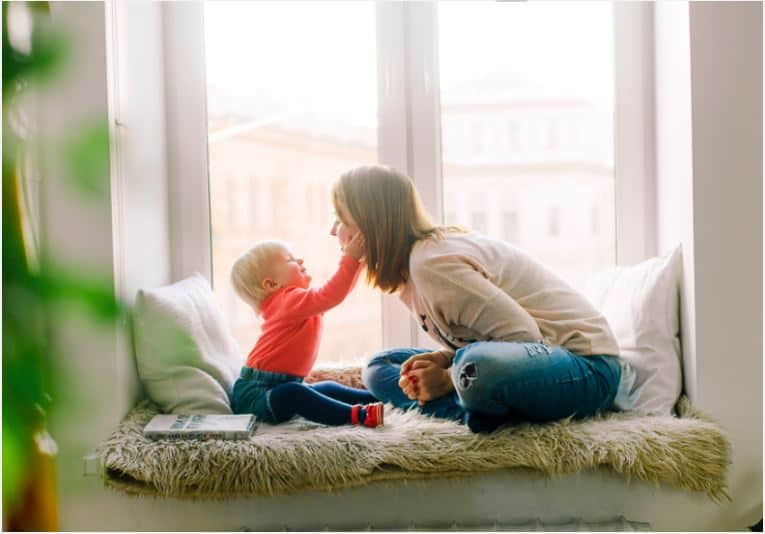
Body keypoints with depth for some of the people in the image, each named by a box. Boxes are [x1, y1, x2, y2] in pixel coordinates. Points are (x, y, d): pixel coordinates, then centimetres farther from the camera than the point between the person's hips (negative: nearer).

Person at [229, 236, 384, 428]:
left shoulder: (297, 299, 14)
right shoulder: (290, 299, -18)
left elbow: (339, 290, 23)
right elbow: (331, 295, -32)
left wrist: (357, 258, 15)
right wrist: (350, 258, -29)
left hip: (282, 386, 11)